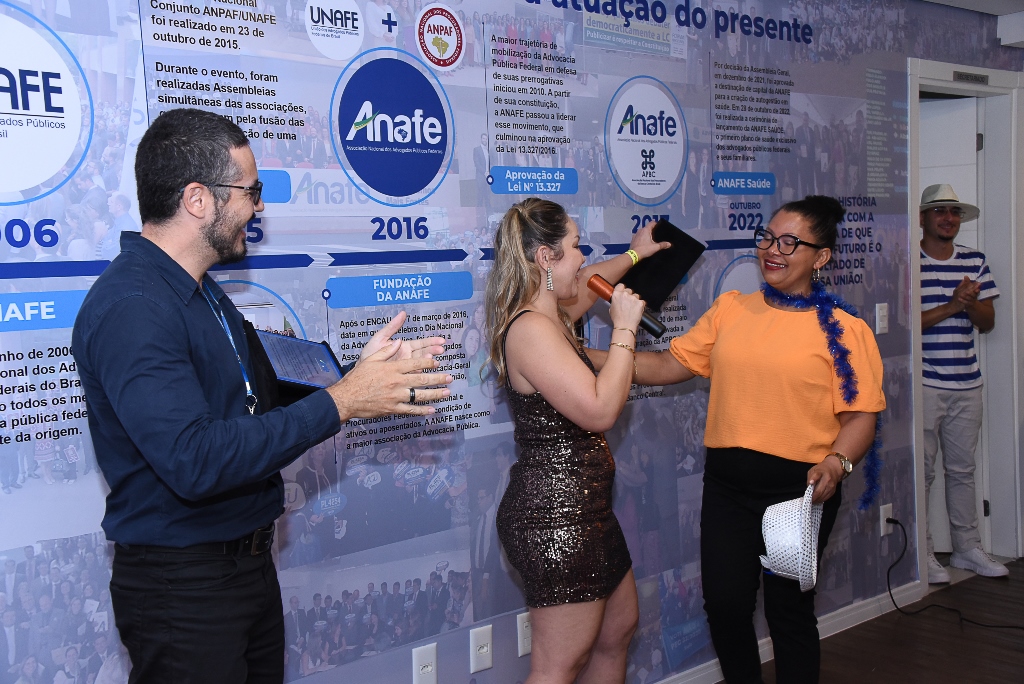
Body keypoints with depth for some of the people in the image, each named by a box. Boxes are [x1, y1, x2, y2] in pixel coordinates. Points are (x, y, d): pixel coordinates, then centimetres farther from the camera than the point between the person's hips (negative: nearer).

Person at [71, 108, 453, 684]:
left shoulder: (204, 292, 10)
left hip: (249, 562, 9)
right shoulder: (130, 307, -23)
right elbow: (195, 460, -32)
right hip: (182, 586, -9)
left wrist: (360, 375, -2)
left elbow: (254, 409, 11)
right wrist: (339, 402, -26)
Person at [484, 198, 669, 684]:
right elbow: (600, 410, -26)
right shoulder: (529, 329, -22)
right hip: (556, 514, -11)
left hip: (580, 509, 11)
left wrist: (633, 254, 45)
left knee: (618, 629, 24)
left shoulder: (552, 316, 9)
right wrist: (624, 329, -17)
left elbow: (586, 286, 34)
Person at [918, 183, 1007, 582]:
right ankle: (922, 554, 11)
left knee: (963, 469, 14)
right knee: (921, 471, 1)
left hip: (967, 384, 5)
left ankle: (967, 548, 24)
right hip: (924, 385, -5)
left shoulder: (975, 262, 10)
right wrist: (952, 305, -18)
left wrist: (972, 304, -12)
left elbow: (987, 323, 9)